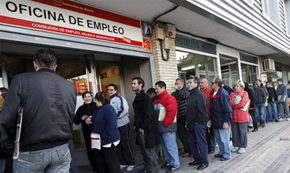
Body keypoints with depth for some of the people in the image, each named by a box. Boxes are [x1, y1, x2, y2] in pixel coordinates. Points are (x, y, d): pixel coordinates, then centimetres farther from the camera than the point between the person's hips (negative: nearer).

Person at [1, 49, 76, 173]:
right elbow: (70, 119, 6)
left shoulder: (21, 80, -8)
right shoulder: (70, 86, 3)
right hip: (61, 150, 2)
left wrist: (10, 148, 3)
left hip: (30, 153, -2)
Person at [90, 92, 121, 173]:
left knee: (111, 163, 3)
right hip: (99, 142, 10)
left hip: (108, 141, -9)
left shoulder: (109, 109, -18)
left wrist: (103, 138, -25)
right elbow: (95, 123, 26)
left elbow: (111, 125, -27)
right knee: (101, 163, 19)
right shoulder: (97, 110, 12)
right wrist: (87, 119, 4)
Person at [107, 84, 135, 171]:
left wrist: (115, 116, -17)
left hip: (123, 125, -7)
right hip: (114, 126, 7)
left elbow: (124, 110, -20)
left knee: (126, 144, 1)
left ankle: (131, 163, 16)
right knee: (118, 145, 12)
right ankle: (123, 163, 26)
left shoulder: (119, 98, -9)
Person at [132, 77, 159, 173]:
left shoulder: (145, 97, -15)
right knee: (143, 150, 19)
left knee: (149, 149, 2)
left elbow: (149, 114, -20)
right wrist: (135, 124, 12)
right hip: (139, 128, 9)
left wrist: (142, 127, -17)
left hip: (146, 129, -9)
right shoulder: (137, 97, 13)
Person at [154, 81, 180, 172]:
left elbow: (171, 113, -20)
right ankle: (169, 162, 34)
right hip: (160, 127, 9)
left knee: (170, 146, -1)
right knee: (164, 146, 19)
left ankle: (175, 164, 15)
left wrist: (164, 124, -18)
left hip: (167, 127, -9)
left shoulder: (169, 98, -12)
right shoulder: (156, 100, 15)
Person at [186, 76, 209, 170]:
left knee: (201, 143, 3)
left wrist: (197, 121, -16)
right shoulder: (192, 94, 14)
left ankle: (204, 162, 18)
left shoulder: (199, 95, -16)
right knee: (191, 142, 16)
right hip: (192, 124, 10)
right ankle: (197, 159, 32)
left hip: (199, 123, -10)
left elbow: (202, 110, -21)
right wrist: (189, 122, 14)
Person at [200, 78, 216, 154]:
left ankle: (212, 148, 22)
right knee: (205, 131, 15)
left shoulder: (210, 91, -9)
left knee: (211, 131, 8)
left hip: (209, 115, -5)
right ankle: (207, 147, 30)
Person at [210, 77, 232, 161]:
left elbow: (227, 109, -20)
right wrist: (212, 119, 18)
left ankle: (227, 155, 21)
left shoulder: (223, 94, -19)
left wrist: (226, 121, -20)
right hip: (215, 121, 9)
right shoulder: (212, 93, 8)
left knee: (224, 138, 4)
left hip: (222, 122, -9)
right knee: (218, 138, 19)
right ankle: (222, 152, 35)